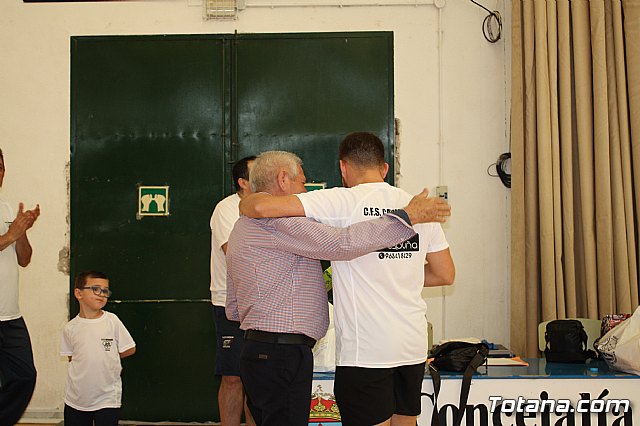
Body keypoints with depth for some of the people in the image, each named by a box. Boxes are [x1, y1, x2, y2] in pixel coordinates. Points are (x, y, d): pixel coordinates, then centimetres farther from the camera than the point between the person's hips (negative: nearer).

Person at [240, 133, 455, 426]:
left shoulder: (343, 201, -10)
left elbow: (262, 207, -17)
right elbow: (445, 275, 12)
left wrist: (246, 203, 6)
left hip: (366, 349, -6)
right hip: (414, 346, 6)